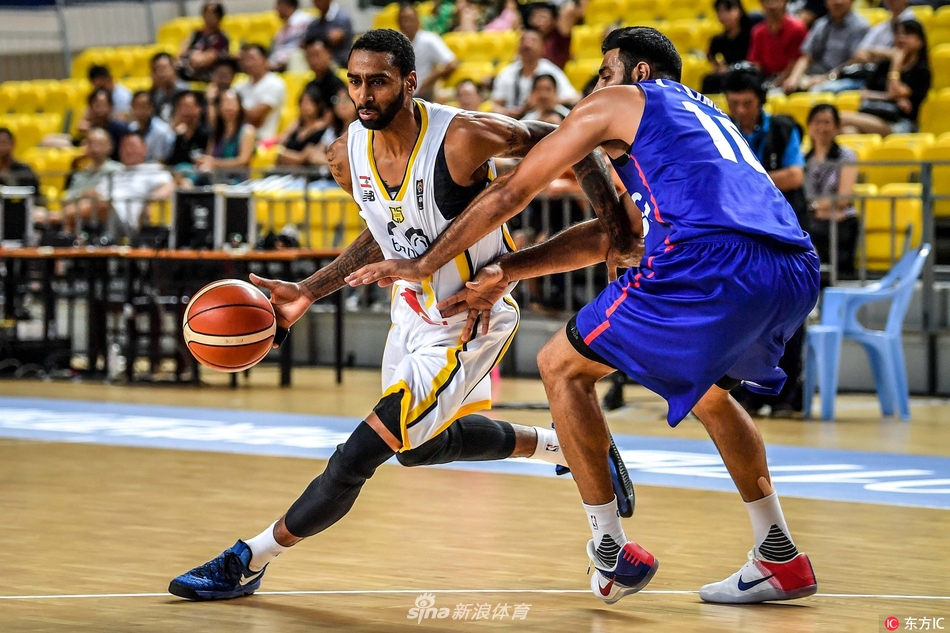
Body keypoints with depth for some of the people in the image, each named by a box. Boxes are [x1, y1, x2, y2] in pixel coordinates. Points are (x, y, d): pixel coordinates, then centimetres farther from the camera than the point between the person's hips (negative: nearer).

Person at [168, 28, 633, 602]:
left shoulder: (463, 137, -30)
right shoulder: (349, 155, -10)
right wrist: (308, 292, 2)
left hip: (471, 319, -8)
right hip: (414, 310, 8)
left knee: (360, 454, -11)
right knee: (421, 445, 29)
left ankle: (249, 562, 2)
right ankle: (558, 446, 47)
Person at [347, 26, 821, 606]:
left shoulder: (620, 103, 17)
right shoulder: (703, 116, 38)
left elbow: (512, 193, 18)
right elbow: (615, 236, 37)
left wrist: (424, 265, 26)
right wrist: (506, 272, 33)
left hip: (712, 264, -8)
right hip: (796, 276, 8)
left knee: (563, 367, 12)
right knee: (709, 394, 35)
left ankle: (612, 553, 11)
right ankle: (780, 559, 28)